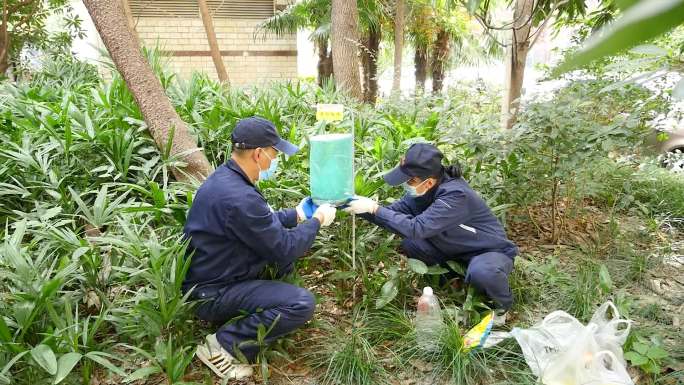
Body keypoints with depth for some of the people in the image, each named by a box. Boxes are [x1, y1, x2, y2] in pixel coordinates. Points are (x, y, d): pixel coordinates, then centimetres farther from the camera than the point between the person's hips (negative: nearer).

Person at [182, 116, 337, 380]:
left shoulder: (226, 178, 0)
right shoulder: (238, 197, -31)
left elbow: (262, 222, 15)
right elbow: (285, 249, -22)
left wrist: (296, 215, 10)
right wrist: (317, 221, -7)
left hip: (213, 274, 10)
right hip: (211, 293, -10)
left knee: (288, 241, 13)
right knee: (302, 304, -21)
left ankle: (260, 305, 16)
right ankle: (223, 345, -8)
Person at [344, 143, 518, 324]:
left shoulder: (455, 195, -35)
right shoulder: (422, 190, -11)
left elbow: (416, 228, -40)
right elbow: (396, 211, -6)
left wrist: (374, 208, -36)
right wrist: (364, 208, -20)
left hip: (491, 250, -7)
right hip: (455, 248, 7)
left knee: (481, 273, -39)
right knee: (409, 244, -11)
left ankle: (503, 303, -3)